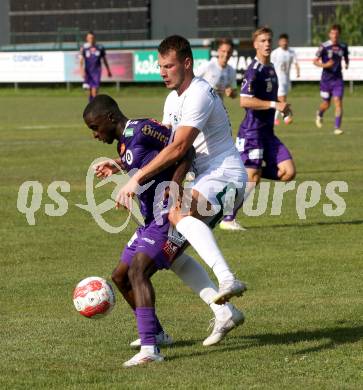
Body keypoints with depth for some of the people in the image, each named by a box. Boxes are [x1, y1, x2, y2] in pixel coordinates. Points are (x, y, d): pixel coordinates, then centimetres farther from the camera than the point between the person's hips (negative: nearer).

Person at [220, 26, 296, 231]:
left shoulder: (270, 68, 15)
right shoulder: (255, 70, -13)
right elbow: (245, 101, -22)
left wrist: (281, 107, 12)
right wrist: (274, 104, -20)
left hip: (267, 132, 8)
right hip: (252, 131, -8)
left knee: (288, 172, -3)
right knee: (251, 178, -8)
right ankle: (228, 219, 3)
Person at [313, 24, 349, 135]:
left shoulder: (343, 47, 1)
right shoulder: (324, 47, -10)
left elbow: (346, 58, 20)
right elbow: (315, 61, -5)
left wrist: (347, 64, -2)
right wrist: (324, 65, -24)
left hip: (338, 79, 1)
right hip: (326, 79, -1)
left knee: (338, 102, -12)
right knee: (326, 104, 11)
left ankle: (337, 128, -9)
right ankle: (319, 114, 47)